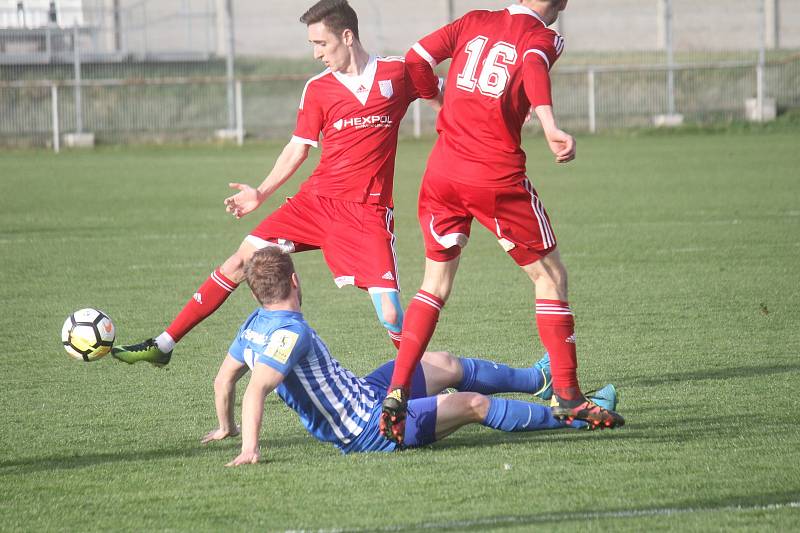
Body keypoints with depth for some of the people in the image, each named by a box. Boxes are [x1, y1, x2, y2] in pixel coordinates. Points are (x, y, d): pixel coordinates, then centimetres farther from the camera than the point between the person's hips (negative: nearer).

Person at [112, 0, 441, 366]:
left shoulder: (398, 73, -2)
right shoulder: (317, 88, 4)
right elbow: (298, 149, 9)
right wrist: (262, 193, 0)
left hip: (367, 212, -3)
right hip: (315, 199, 3)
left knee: (391, 315, -15)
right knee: (241, 260, -3)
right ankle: (163, 345, 4)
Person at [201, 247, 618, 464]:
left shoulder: (255, 325, -1)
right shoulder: (291, 333, -29)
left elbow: (224, 377, 11)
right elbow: (256, 390, -38)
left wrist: (226, 428, 25)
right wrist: (250, 449, -40)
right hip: (372, 428, -10)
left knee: (444, 365, 23)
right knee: (474, 403, 2)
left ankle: (537, 380, 44)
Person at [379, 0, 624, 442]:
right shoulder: (543, 37, -1)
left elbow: (416, 61, 8)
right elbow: (533, 66, -24)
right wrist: (550, 127, -38)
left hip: (442, 173, 5)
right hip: (498, 180, -4)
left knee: (435, 285, 16)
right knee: (550, 276, 11)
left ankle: (397, 391, 2)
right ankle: (566, 397, 10)